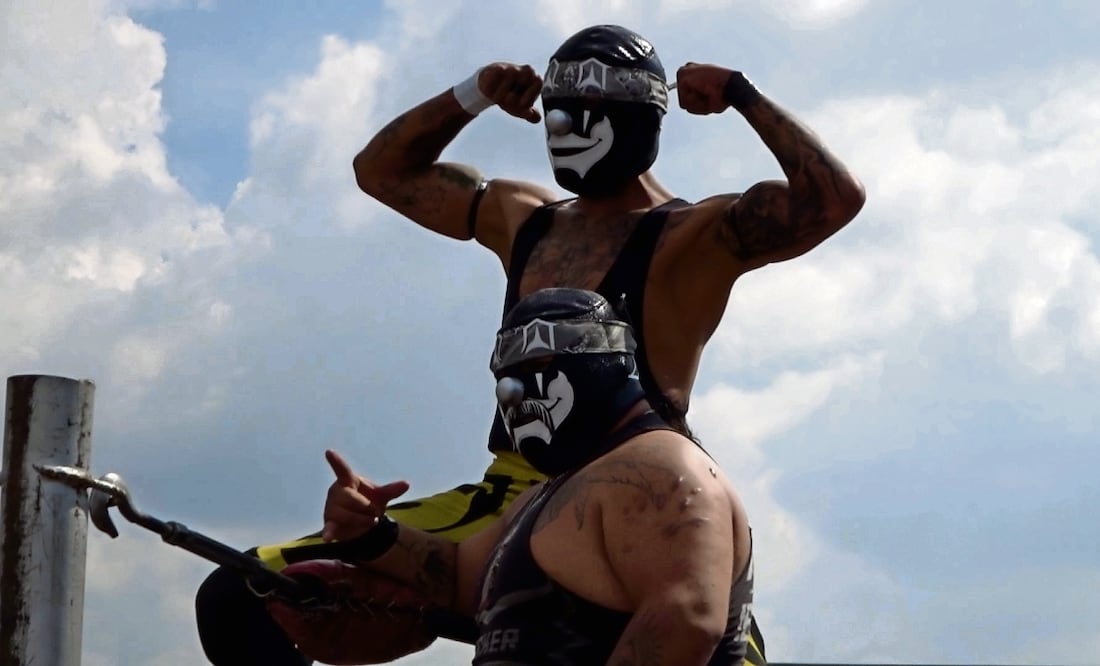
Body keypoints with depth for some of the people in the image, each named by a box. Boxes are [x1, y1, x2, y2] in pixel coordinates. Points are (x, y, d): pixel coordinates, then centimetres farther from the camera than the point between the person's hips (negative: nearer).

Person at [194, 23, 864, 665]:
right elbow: (382, 171, 30)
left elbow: (835, 199, -16)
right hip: (505, 498, 6)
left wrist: (743, 94, -8)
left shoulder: (696, 236, -1)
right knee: (241, 598, 0)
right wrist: (472, 96, 17)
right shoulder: (522, 218, 19)